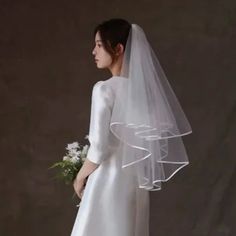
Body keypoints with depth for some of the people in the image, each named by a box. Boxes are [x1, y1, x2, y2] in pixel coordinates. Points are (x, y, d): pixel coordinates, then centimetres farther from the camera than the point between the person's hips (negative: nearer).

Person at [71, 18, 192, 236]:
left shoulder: (105, 89, -15)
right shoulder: (144, 87, 5)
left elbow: (99, 147, -17)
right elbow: (155, 138, 9)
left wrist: (80, 176, -2)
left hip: (109, 183, -7)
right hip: (136, 183, 7)